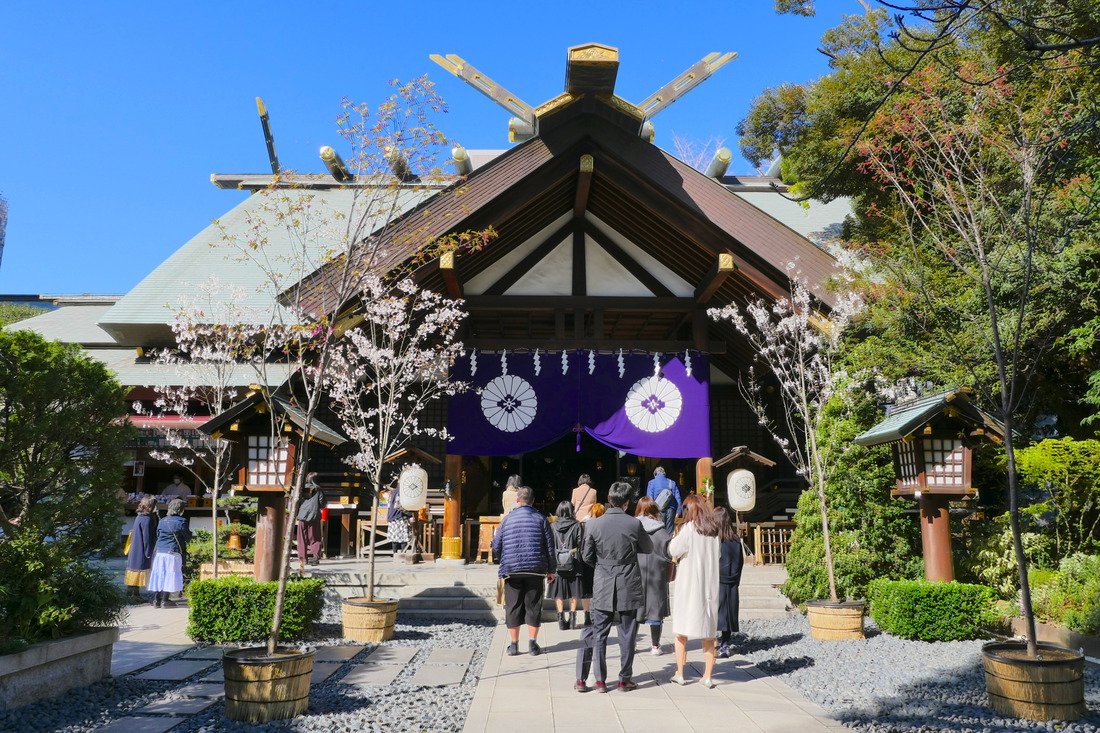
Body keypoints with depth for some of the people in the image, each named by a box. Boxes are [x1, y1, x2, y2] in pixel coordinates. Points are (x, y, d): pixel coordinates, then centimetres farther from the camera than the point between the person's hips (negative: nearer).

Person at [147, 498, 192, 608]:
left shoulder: (162, 521, 7)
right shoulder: (181, 522, -9)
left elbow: (157, 535, 15)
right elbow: (187, 537, -2)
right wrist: (190, 533, 19)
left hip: (160, 552, 5)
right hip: (173, 553, -5)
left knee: (159, 575, 10)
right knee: (170, 575, 1)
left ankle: (156, 599, 14)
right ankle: (164, 600, 2)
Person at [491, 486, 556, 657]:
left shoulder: (507, 519, 2)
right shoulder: (540, 519, 2)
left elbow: (496, 547, 4)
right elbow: (550, 546, 2)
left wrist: (503, 559, 25)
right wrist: (550, 570, 9)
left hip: (511, 570, 0)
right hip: (535, 570, 0)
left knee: (513, 606, 7)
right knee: (533, 605, 7)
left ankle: (513, 644, 10)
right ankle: (532, 644, 7)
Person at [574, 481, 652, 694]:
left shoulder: (593, 524, -8)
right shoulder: (634, 524, -11)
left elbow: (586, 556, 0)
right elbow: (648, 548, 5)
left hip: (602, 588, 1)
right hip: (629, 588, 0)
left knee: (599, 634, 9)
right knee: (627, 634, 10)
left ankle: (600, 680, 10)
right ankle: (625, 679, 16)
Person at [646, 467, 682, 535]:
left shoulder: (652, 483, 4)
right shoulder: (672, 483, 12)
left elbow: (649, 499, -2)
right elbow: (678, 498, 7)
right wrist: (678, 513, 7)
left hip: (658, 511, -2)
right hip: (670, 510, 3)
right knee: (670, 531, 7)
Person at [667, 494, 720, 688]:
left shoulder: (689, 529, -10)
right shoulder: (714, 530, 5)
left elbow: (673, 550, -8)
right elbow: (716, 556, 14)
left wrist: (677, 534, 7)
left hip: (689, 586, -4)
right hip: (710, 586, 4)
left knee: (682, 631, 6)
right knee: (709, 633, 9)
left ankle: (680, 674, 10)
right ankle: (708, 676, 10)